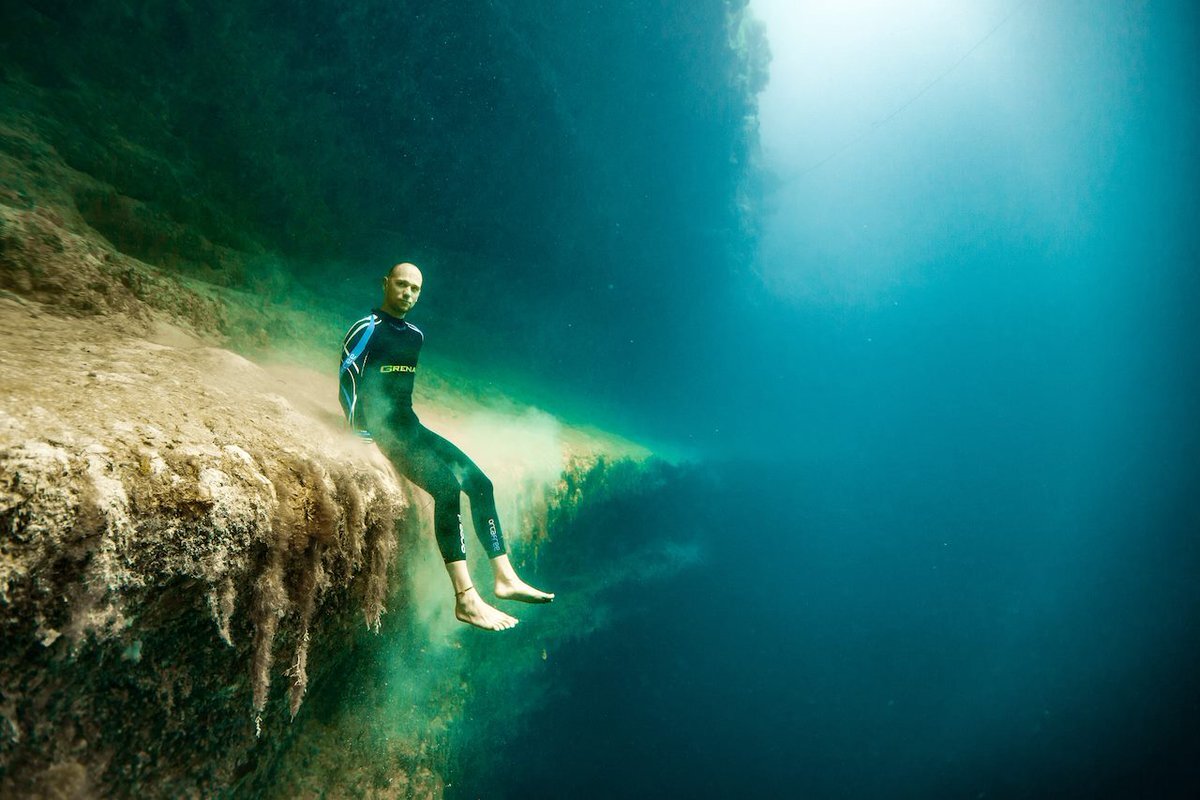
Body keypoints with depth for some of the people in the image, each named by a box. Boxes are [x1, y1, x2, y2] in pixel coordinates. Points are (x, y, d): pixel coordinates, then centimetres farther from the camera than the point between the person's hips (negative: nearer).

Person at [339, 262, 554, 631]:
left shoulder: (415, 335, 16)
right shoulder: (367, 329, -6)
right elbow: (346, 382, -9)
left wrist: (407, 423, 19)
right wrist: (363, 430, -14)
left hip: (410, 424, 8)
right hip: (381, 429, -8)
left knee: (479, 482, -3)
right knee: (447, 486, -27)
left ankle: (505, 578, 4)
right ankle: (466, 600, -27)